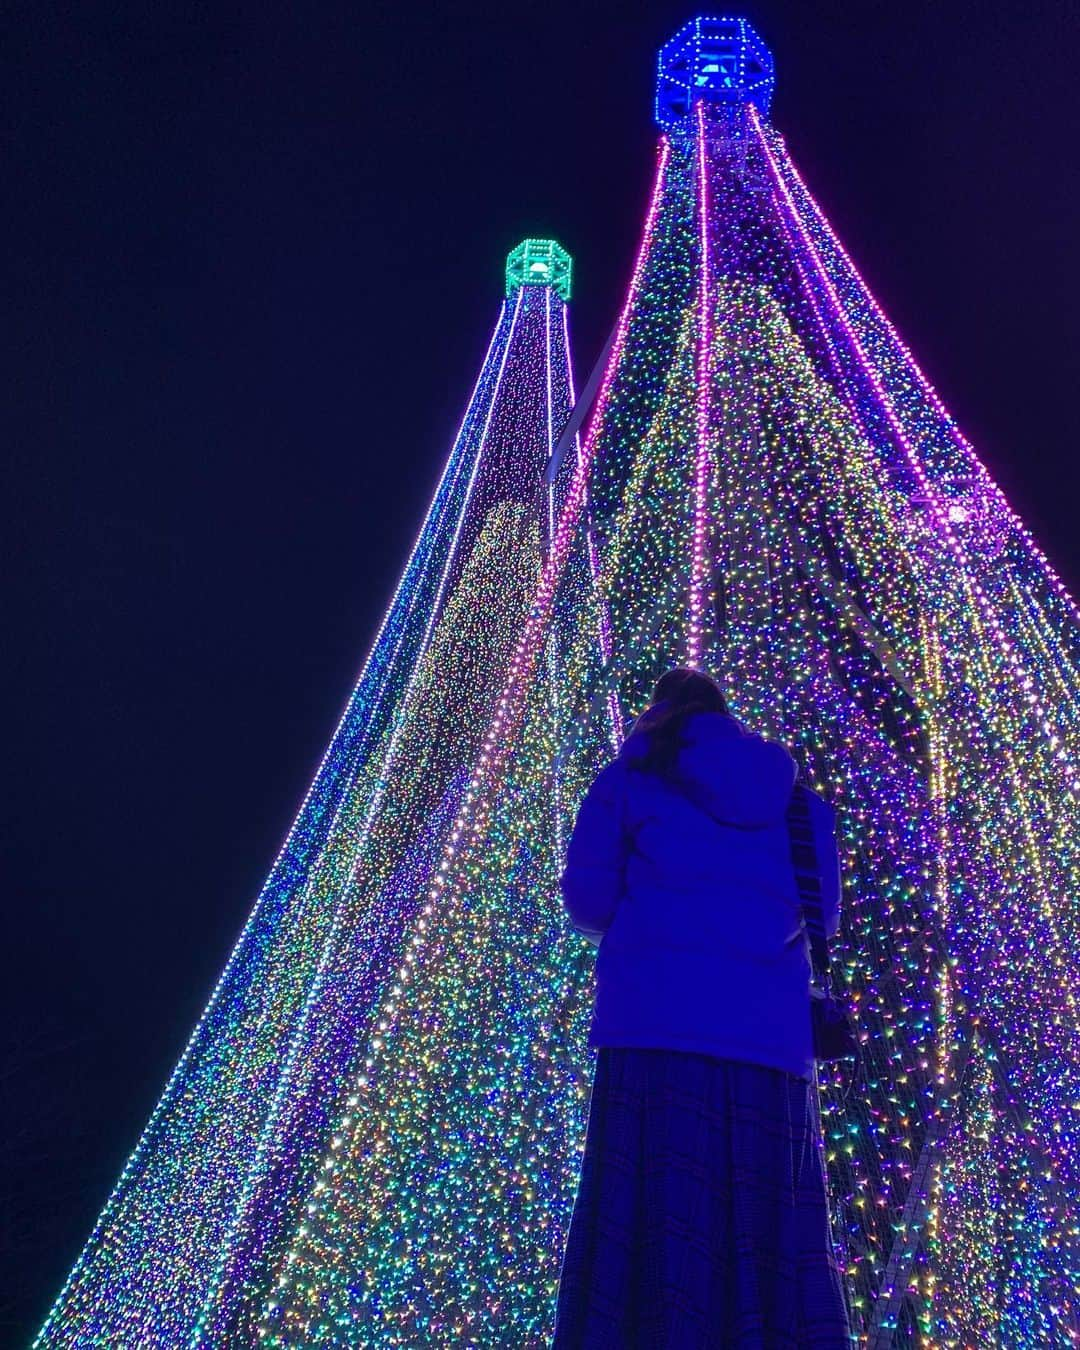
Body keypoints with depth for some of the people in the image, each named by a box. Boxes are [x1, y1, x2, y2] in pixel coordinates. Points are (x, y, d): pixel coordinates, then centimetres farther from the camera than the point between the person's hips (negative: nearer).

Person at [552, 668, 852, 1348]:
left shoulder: (632, 777, 11)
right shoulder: (793, 792, 19)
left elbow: (588, 899, 5)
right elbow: (823, 916, 19)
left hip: (657, 1025, -2)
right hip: (770, 1032, 3)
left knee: (644, 1229, -4)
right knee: (771, 1236, 4)